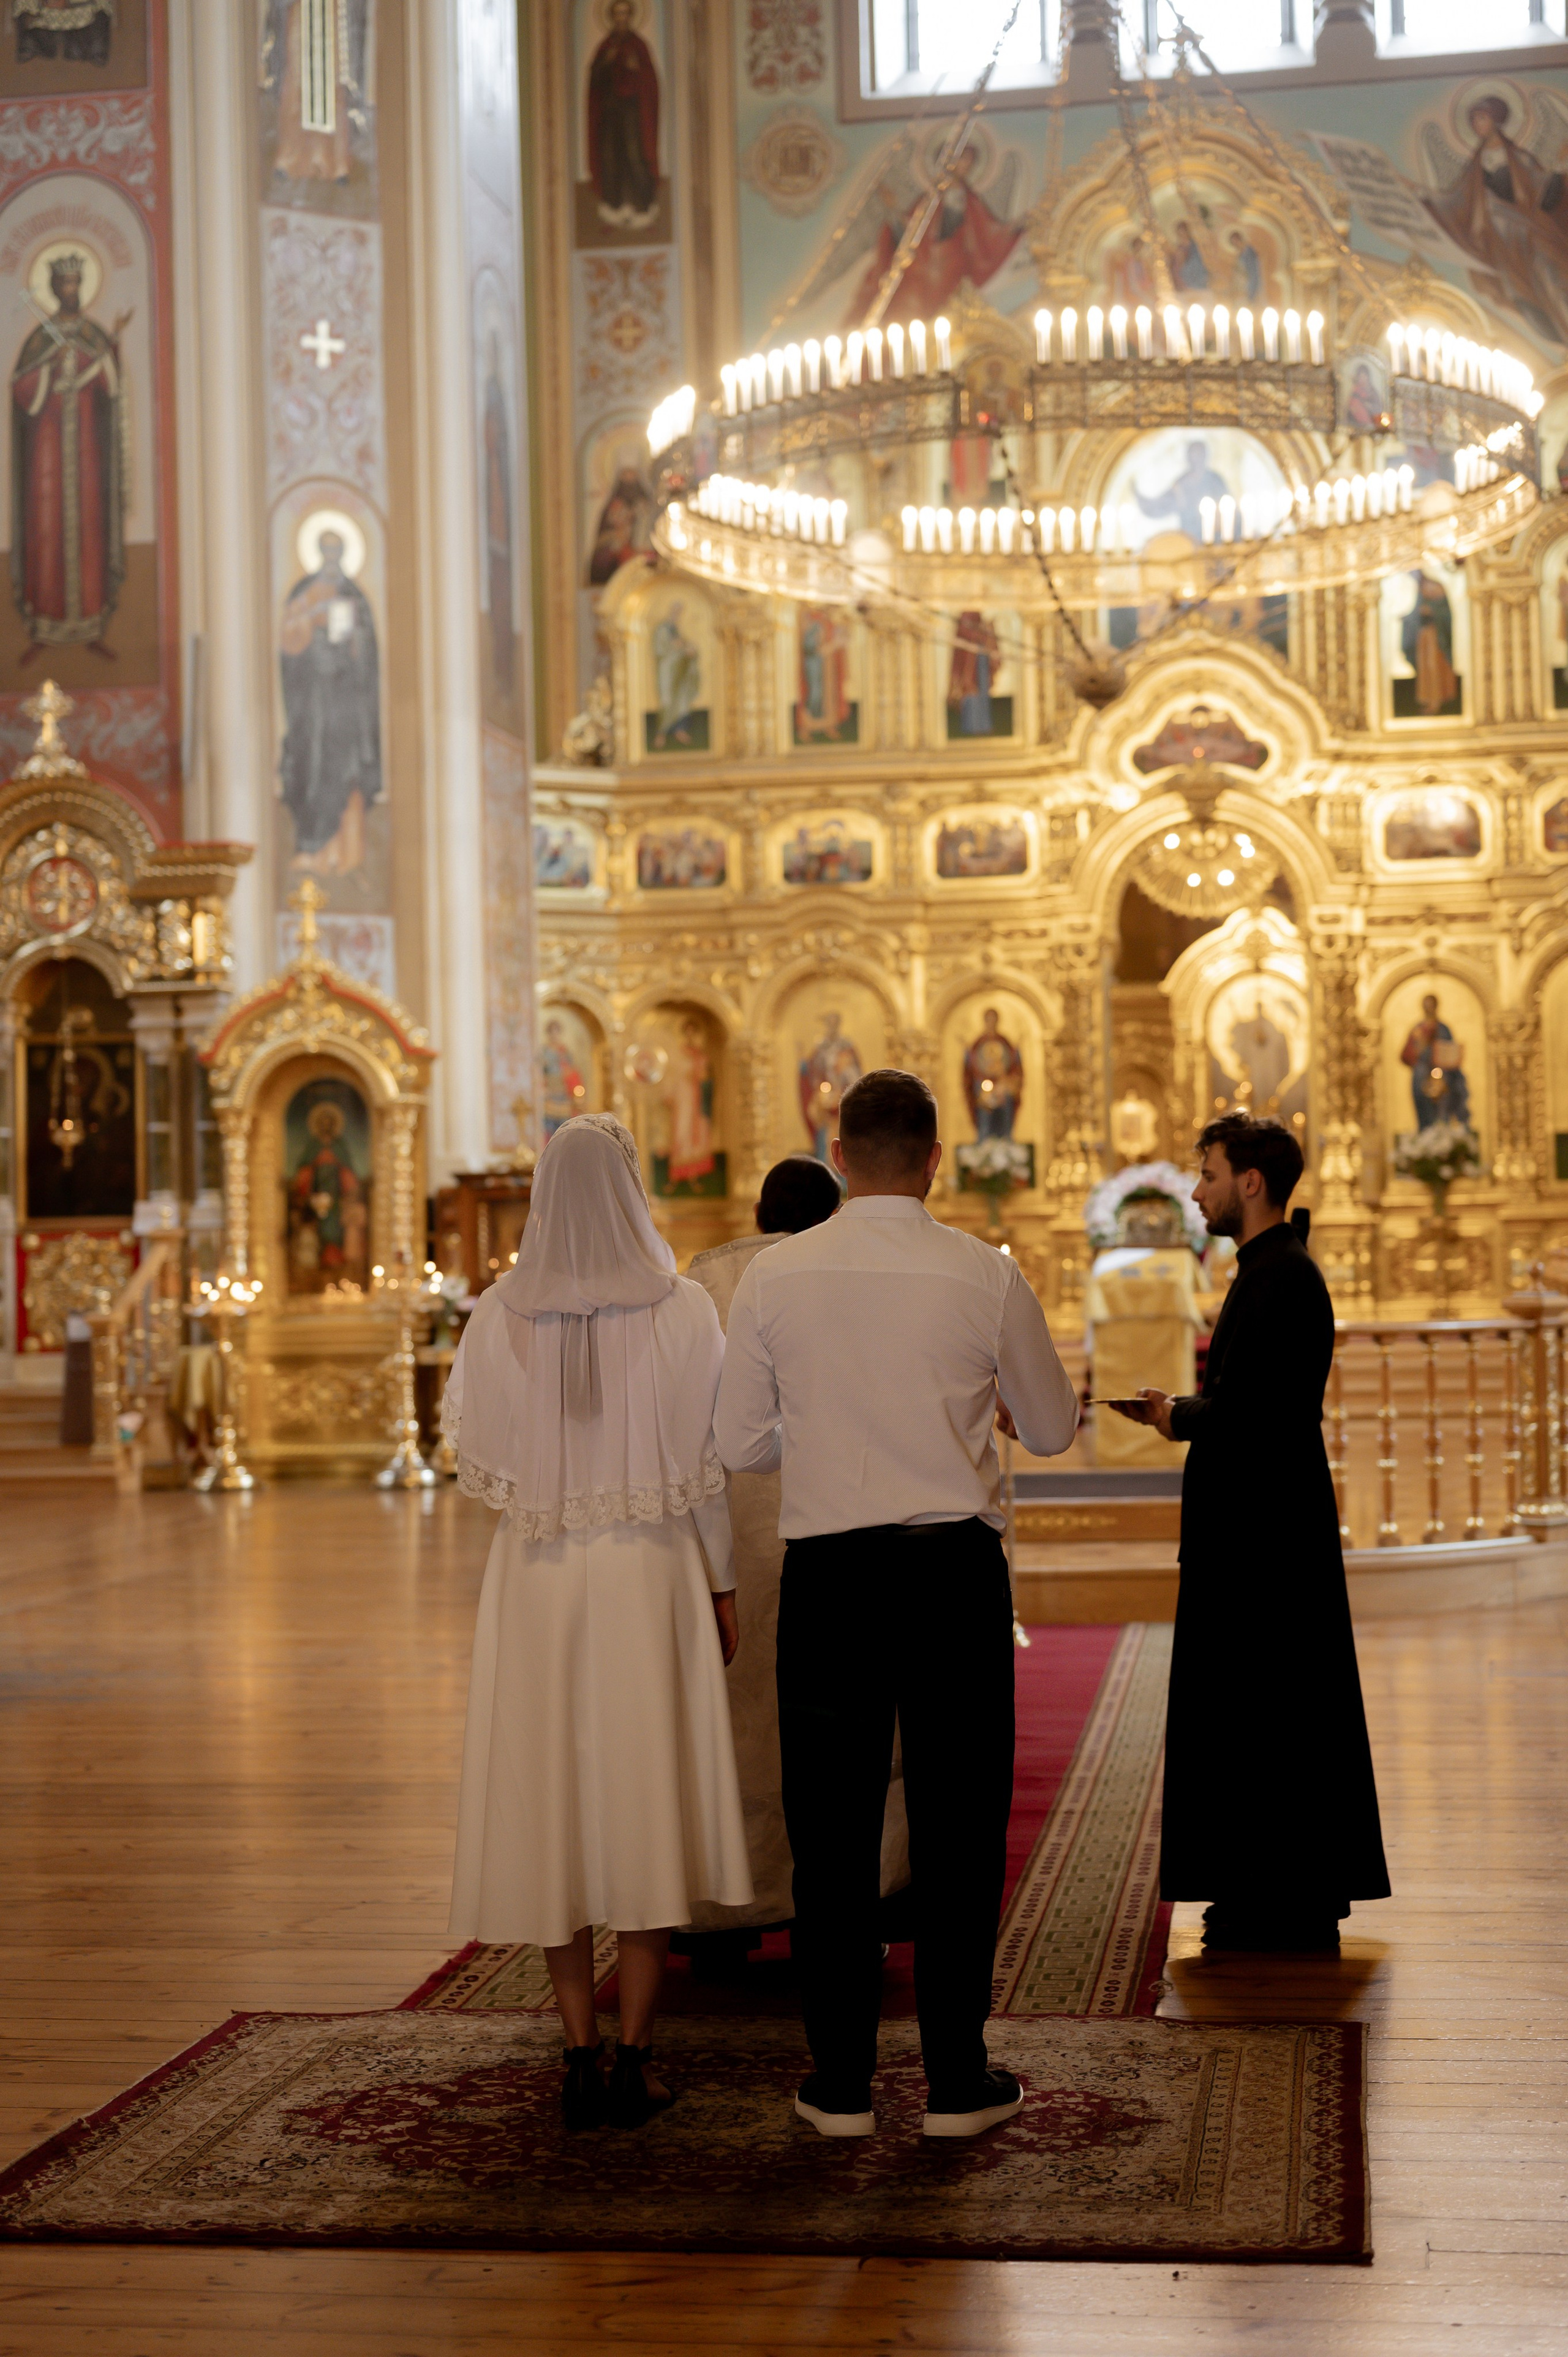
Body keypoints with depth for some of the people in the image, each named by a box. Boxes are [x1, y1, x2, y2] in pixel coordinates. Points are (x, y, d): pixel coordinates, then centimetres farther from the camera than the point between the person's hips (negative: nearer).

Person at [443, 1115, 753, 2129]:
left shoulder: (502, 1314, -4)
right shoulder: (681, 1307, -6)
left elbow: (476, 1455, 0)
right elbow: (707, 1463, -4)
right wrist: (723, 1586, 5)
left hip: (538, 1579, 1)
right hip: (651, 1571, -1)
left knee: (553, 1797, 8)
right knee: (649, 1796, 6)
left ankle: (582, 2060, 11)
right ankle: (636, 2055, 7)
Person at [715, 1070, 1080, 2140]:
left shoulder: (774, 1277, -2)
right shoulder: (985, 1275, -3)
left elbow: (741, 1444, 4)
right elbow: (1053, 1430, 9)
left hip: (829, 1571, 1)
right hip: (954, 1568, -1)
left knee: (834, 1829, 9)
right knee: (959, 1825, 8)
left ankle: (842, 2082, 15)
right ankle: (957, 2080, 14)